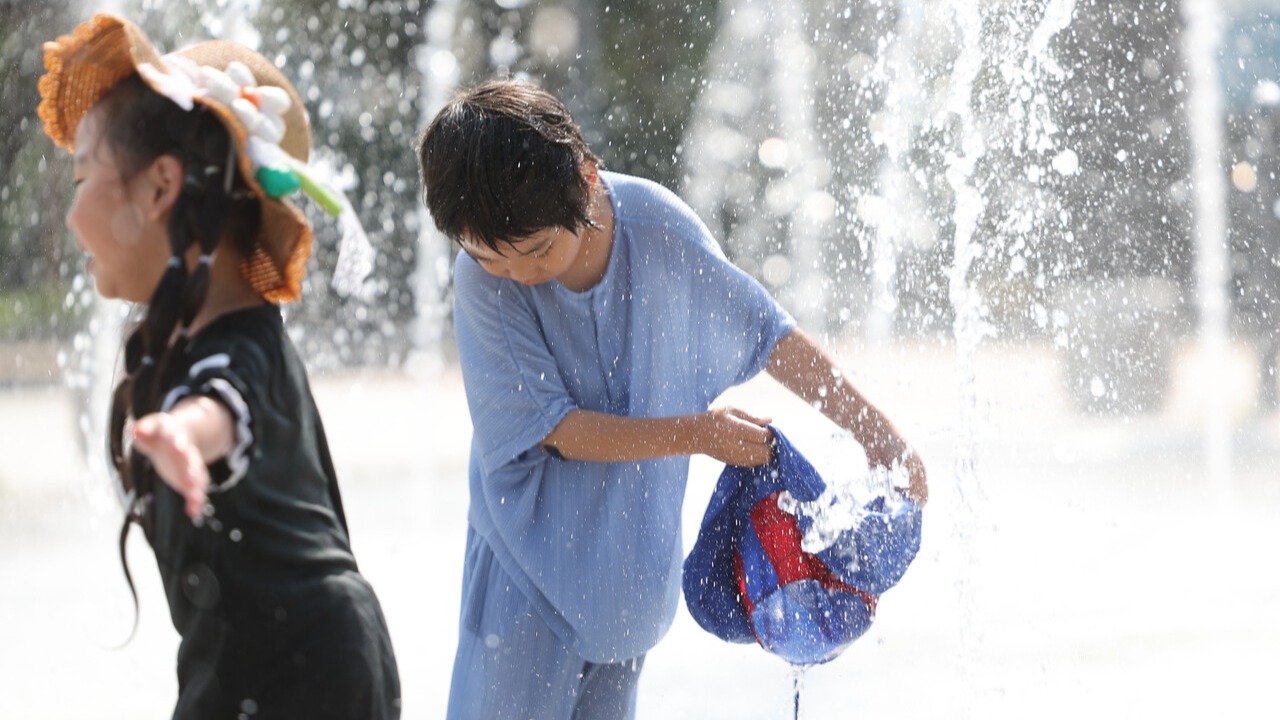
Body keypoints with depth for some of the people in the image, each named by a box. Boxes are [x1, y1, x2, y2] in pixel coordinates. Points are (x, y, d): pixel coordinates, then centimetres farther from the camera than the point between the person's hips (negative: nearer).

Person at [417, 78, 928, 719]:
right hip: (533, 544, -2)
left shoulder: (658, 226, -15)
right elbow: (554, 427, -18)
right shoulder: (481, 282, -21)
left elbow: (765, 331, -2)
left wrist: (872, 428, -4)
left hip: (636, 547, 2)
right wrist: (699, 434, -23)